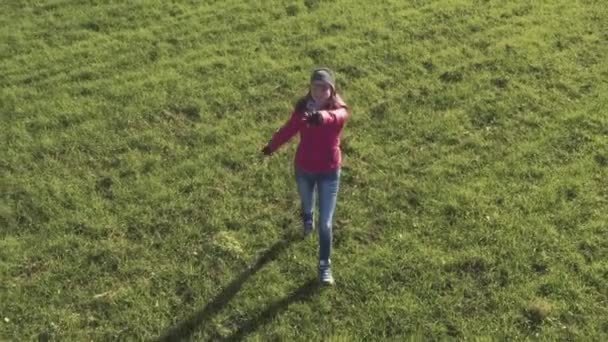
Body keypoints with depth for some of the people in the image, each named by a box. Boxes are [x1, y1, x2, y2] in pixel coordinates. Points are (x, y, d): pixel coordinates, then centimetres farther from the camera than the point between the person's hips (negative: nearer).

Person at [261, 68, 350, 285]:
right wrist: (272, 146, 20)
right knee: (306, 204, 30)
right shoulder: (302, 107, -11)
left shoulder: (339, 109, -21)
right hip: (303, 169, 3)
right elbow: (289, 129, 7)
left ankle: (324, 266, 16)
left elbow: (335, 117, -48)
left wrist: (321, 116, -70)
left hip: (329, 172, -3)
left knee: (325, 223, -1)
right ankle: (307, 220, 68)